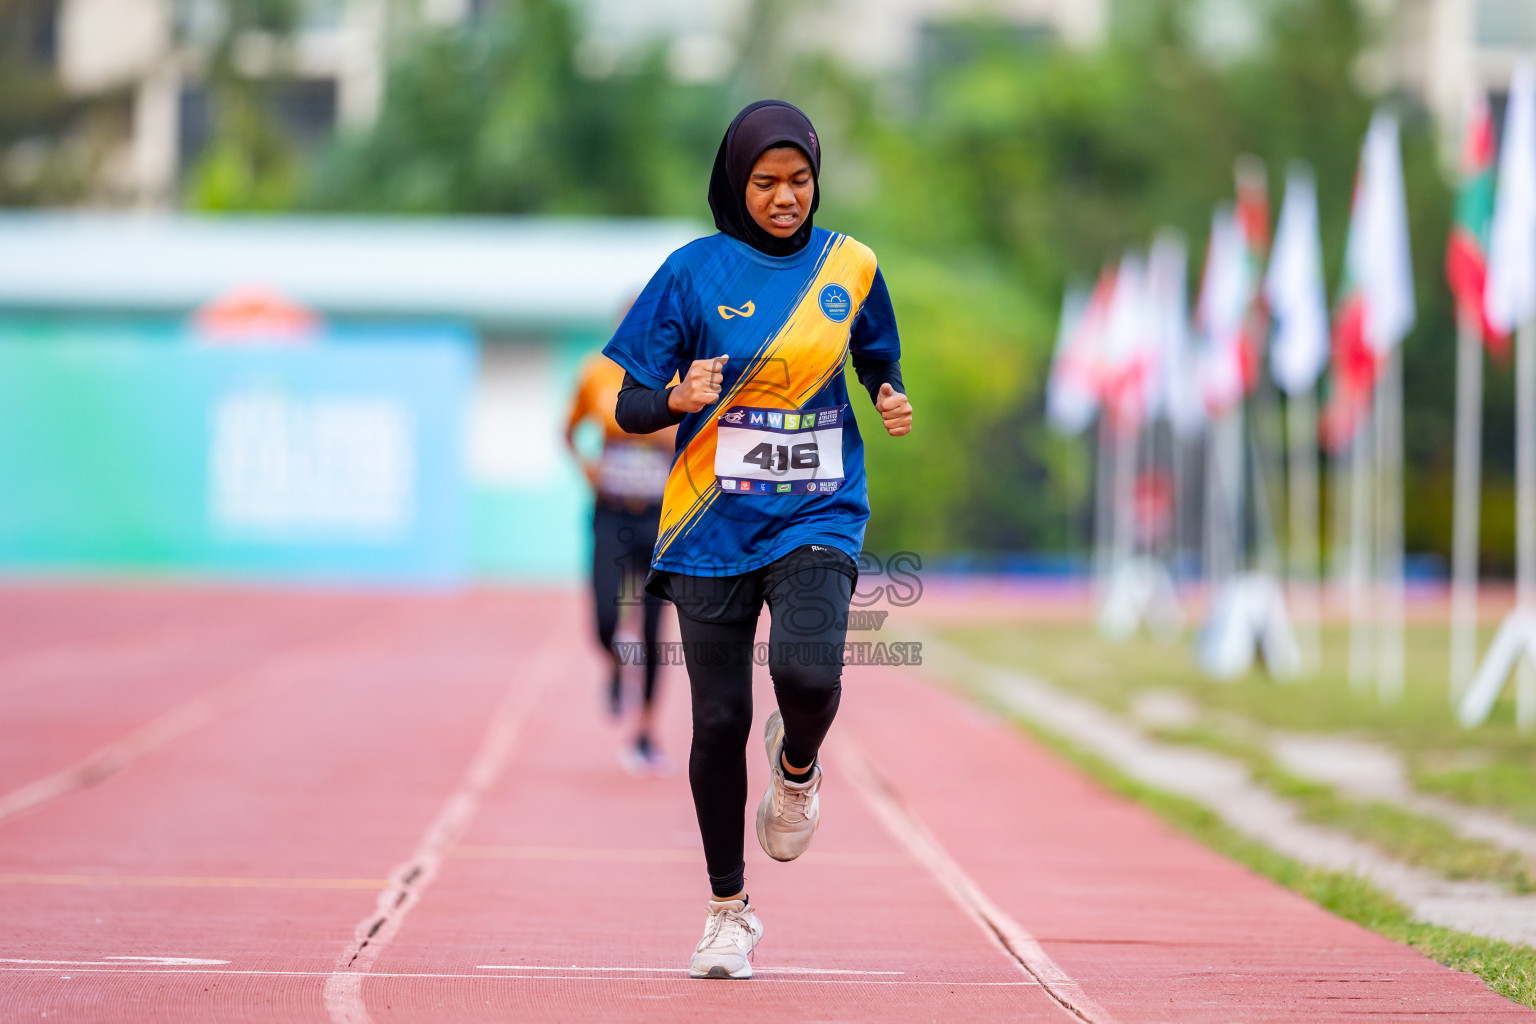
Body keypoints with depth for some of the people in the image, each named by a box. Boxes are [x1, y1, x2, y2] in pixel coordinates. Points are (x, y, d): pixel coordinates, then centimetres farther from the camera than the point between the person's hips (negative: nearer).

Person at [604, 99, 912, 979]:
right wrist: (679, 398, -24)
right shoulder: (695, 272, -3)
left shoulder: (850, 267, 3)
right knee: (721, 720, 0)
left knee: (809, 674, -25)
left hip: (817, 517, 0)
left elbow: (879, 358, 21)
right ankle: (730, 909, 20)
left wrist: (892, 396, -2)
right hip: (714, 528, 0)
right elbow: (630, 408, -2)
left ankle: (796, 765, 13)